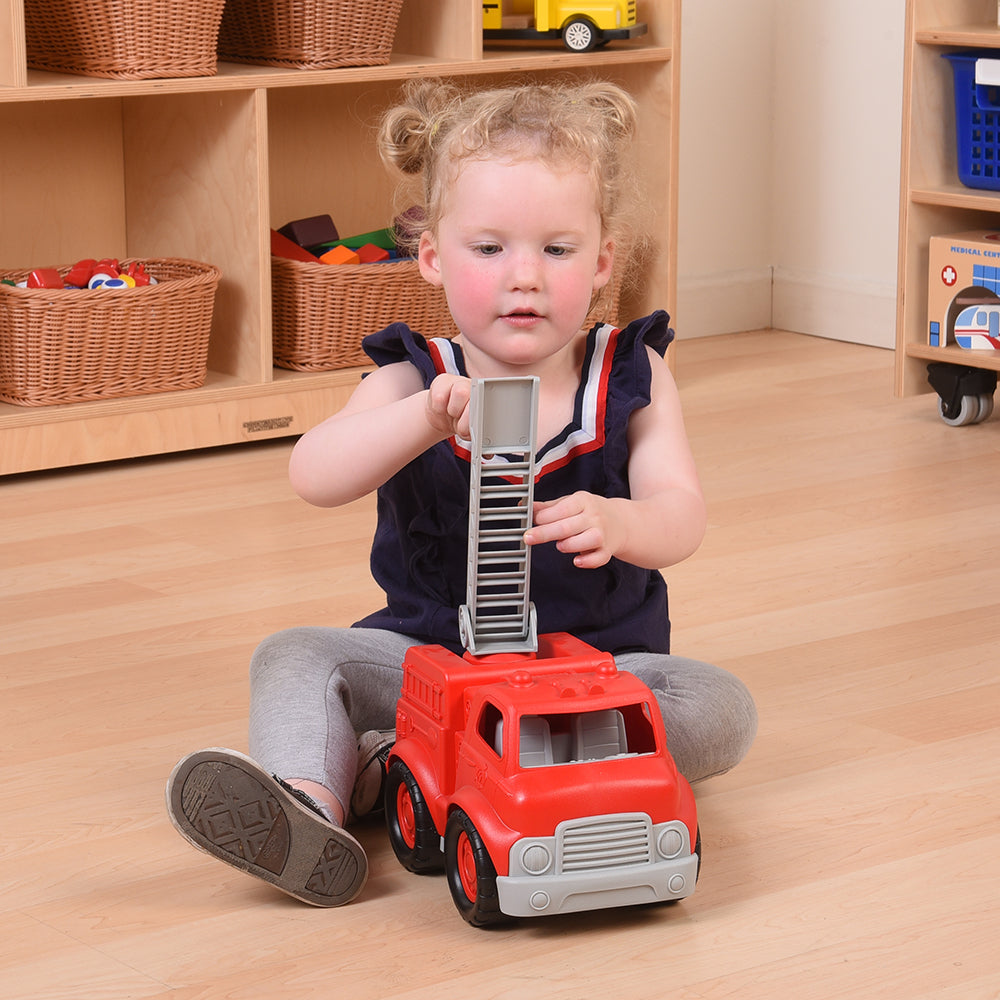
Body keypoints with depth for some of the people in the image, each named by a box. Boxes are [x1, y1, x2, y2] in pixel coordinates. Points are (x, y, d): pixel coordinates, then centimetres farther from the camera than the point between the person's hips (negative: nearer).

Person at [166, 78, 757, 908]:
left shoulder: (632, 379, -3)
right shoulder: (414, 383, -5)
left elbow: (680, 514, -16)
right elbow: (315, 477, -23)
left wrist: (617, 524, -42)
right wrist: (424, 419, -42)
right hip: (430, 649, 0)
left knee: (721, 711, -26)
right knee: (295, 659, -18)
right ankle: (306, 804, -46)